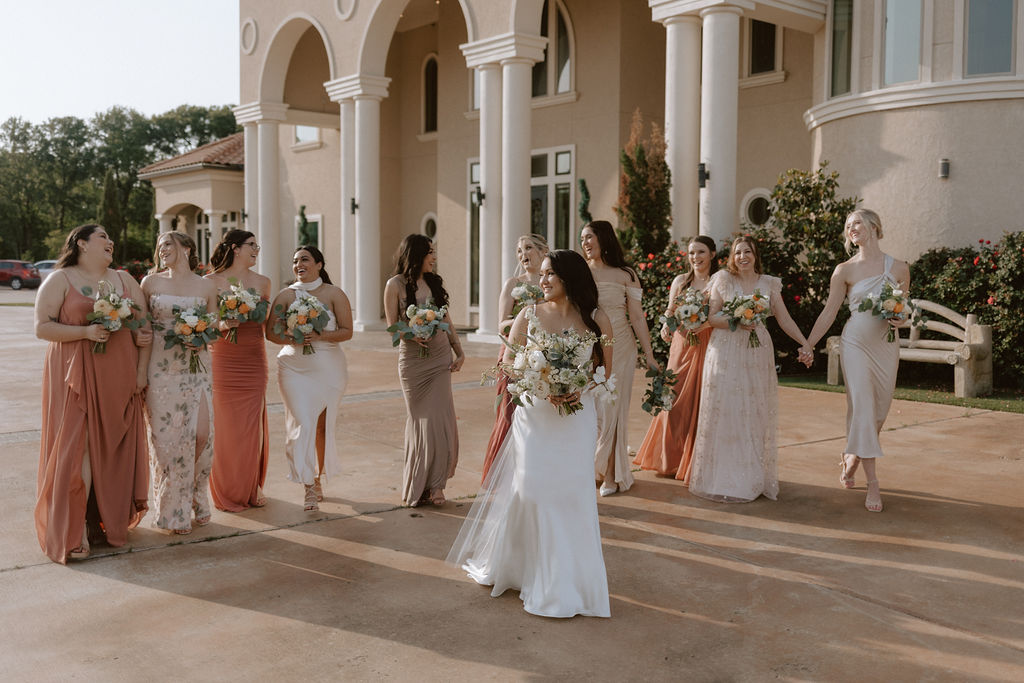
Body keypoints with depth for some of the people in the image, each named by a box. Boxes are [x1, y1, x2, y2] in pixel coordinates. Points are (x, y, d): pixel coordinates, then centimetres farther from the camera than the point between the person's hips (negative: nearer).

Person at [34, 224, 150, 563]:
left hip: (119, 378, 4)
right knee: (77, 446, -6)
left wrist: (142, 370, 3)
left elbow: (144, 327, 12)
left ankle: (109, 520, 17)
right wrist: (85, 332, -18)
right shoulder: (60, 280, 1)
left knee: (114, 448, 5)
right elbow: (42, 327, -5)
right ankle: (73, 532, -1)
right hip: (76, 378, -4)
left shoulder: (124, 280, 14)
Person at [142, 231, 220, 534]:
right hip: (162, 367, -1)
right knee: (167, 435, -2)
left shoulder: (206, 286, 7)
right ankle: (174, 511, 11)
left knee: (202, 432, -5)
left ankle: (197, 500, 16)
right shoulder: (151, 282, 6)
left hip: (196, 366, 1)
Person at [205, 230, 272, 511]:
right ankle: (227, 492, 12)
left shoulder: (262, 282, 10)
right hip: (223, 359, -3)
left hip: (254, 359, 3)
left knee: (253, 424, 4)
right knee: (226, 424, -1)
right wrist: (222, 325, -17)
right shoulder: (212, 282, 0)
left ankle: (252, 489, 18)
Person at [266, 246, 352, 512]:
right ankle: (310, 489, -3)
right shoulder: (286, 295, 4)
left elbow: (347, 331, -3)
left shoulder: (334, 294, 0)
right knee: (302, 424, -8)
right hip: (294, 367, 0)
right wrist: (293, 339, -17)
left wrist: (320, 336, -18)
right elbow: (271, 332, 1)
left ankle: (318, 480, 25)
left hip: (328, 367, 0)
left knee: (322, 425, 5)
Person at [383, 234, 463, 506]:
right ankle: (416, 487, 14)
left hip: (440, 356, 3)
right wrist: (412, 335, -22)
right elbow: (392, 327, -3)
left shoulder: (435, 282, 10)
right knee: (420, 419, 1)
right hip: (412, 359, -3)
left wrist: (460, 352, 7)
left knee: (440, 419, -4)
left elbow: (447, 321, 14)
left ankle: (434, 484, 6)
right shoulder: (396, 285, -2)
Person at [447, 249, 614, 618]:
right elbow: (508, 364, 2)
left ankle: (569, 581, 15)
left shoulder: (597, 320, 2)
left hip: (577, 417, 0)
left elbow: (605, 368, 6)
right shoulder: (529, 315, 3)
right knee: (531, 489, 1)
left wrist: (578, 384, -14)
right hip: (534, 414, 0)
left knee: (572, 492, 1)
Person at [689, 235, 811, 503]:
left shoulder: (769, 284, 9)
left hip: (757, 354, 2)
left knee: (756, 414, 3)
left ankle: (755, 477, 12)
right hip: (726, 354, -2)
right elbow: (711, 317, 0)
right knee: (725, 412, -3)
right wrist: (737, 321, -15)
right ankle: (724, 479, 5)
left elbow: (785, 320, 8)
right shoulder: (723, 280, 3)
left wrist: (805, 344, -1)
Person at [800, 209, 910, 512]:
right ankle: (872, 483, -6)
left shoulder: (899, 268, 5)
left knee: (879, 411, 5)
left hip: (886, 346, 2)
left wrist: (901, 319, -10)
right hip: (856, 343, -2)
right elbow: (829, 311, 4)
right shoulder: (845, 270, 2)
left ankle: (851, 456, 32)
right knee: (862, 408, -9)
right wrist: (809, 343, -1)